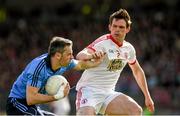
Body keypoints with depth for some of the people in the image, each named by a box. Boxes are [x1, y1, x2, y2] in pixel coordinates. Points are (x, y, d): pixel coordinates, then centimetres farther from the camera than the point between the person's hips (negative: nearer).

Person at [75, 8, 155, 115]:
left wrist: (147, 97, 25)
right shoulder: (103, 43, -14)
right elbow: (80, 56, -31)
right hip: (89, 90, -6)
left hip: (108, 93, 6)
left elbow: (137, 71, 26)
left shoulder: (129, 49, 7)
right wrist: (91, 55, -55)